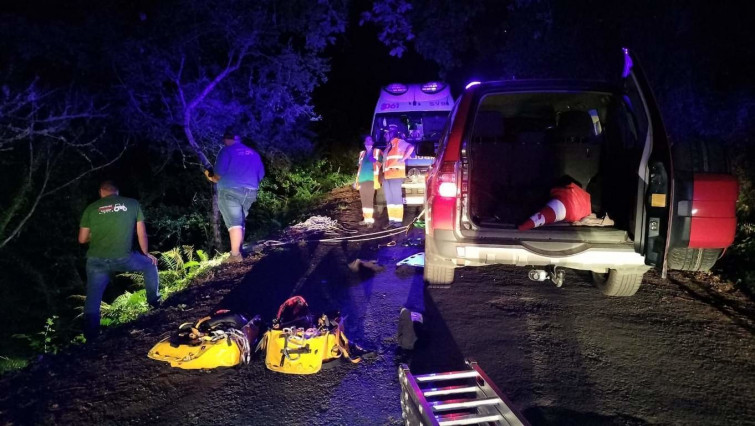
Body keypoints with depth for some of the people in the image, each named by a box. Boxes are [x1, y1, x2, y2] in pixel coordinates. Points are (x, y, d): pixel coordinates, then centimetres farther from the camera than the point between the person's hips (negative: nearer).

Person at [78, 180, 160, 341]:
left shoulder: (91, 208, 8)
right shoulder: (132, 204, 7)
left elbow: (82, 239, 12)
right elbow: (142, 234, 10)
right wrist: (146, 253, 25)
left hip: (96, 261, 1)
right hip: (123, 259, -1)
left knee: (92, 300, 11)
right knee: (150, 265, 27)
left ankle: (90, 339, 11)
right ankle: (154, 302, 33)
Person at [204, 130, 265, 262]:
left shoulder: (226, 151, -1)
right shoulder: (254, 153, 18)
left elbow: (219, 174, -7)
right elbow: (260, 174, 17)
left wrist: (212, 178, 14)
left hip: (230, 191, -6)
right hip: (250, 192, 6)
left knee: (234, 222, -9)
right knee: (241, 221, 16)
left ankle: (235, 254, -15)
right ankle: (238, 250, 18)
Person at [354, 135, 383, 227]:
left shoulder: (377, 152, 10)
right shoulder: (362, 153, 23)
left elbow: (380, 164, 5)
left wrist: (375, 161, -15)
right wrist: (356, 180, 20)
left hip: (371, 179, -5)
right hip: (362, 180, 5)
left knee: (370, 199, -12)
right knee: (364, 200, 5)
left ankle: (371, 220, -14)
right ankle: (366, 219, 9)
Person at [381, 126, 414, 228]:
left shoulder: (399, 142, -1)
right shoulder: (389, 145, 23)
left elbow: (411, 147, -15)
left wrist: (403, 159, -14)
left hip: (396, 175, -9)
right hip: (387, 176, 9)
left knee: (396, 197, -9)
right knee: (389, 198, 7)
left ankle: (398, 220, -9)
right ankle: (391, 220, 10)